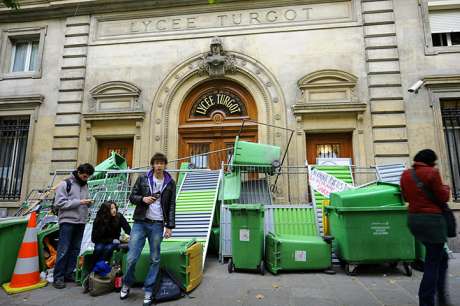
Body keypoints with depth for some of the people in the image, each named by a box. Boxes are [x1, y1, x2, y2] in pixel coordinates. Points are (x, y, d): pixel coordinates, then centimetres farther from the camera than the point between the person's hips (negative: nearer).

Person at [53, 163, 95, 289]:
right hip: (67, 221, -6)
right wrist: (79, 202, -18)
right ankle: (58, 277, 9)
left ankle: (69, 274, 21)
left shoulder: (85, 185, 11)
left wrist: (88, 202, -4)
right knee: (63, 250, -1)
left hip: (81, 222, 6)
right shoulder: (65, 184, -6)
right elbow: (59, 203, -12)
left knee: (75, 250, 10)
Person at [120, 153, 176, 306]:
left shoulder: (170, 183, 1)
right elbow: (132, 197, 6)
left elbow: (171, 206, 3)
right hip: (140, 223, 0)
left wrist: (170, 226, -2)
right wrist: (142, 199, -15)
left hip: (157, 225, 0)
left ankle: (148, 291, 22)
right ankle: (126, 284, 30)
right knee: (132, 258, 2)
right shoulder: (142, 178, 1)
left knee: (155, 260, 6)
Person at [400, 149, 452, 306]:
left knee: (441, 256, 24)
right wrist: (446, 189, 13)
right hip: (432, 219, -7)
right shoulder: (432, 173, -12)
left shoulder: (405, 174, 8)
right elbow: (443, 197, -6)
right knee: (432, 263, 2)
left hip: (413, 218, 7)